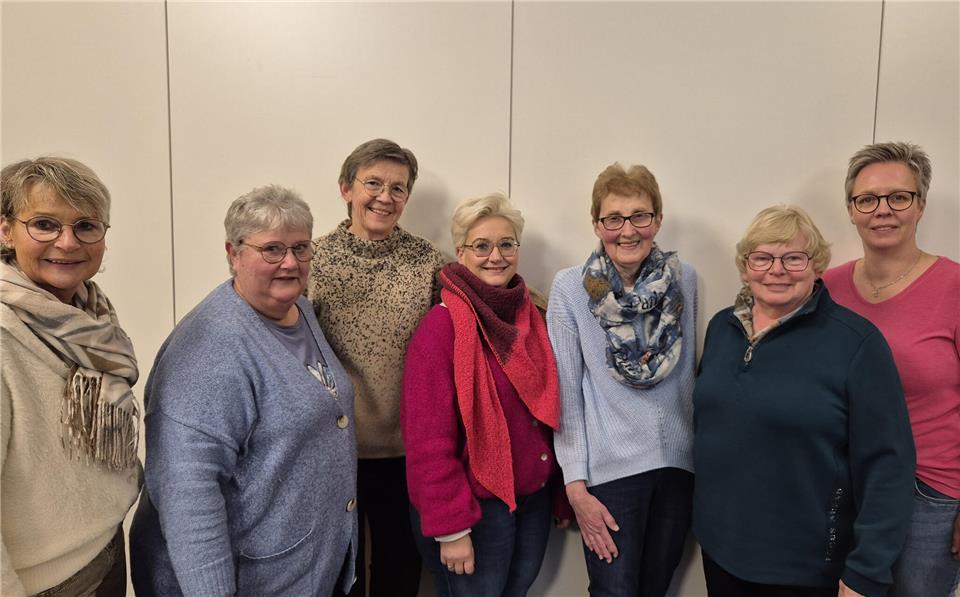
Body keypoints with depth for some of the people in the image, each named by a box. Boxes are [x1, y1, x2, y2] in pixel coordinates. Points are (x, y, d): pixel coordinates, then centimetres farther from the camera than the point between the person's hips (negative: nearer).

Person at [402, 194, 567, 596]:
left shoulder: (531, 317, 3)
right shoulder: (442, 326, -17)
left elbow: (544, 407, 10)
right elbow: (428, 439, -19)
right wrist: (451, 528, -18)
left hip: (534, 499, 6)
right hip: (475, 507, -6)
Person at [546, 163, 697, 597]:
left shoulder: (684, 278, 0)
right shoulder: (571, 288, -10)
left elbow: (689, 372, 11)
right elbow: (566, 393, -8)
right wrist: (576, 486, -10)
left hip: (677, 462, 4)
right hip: (609, 467, -3)